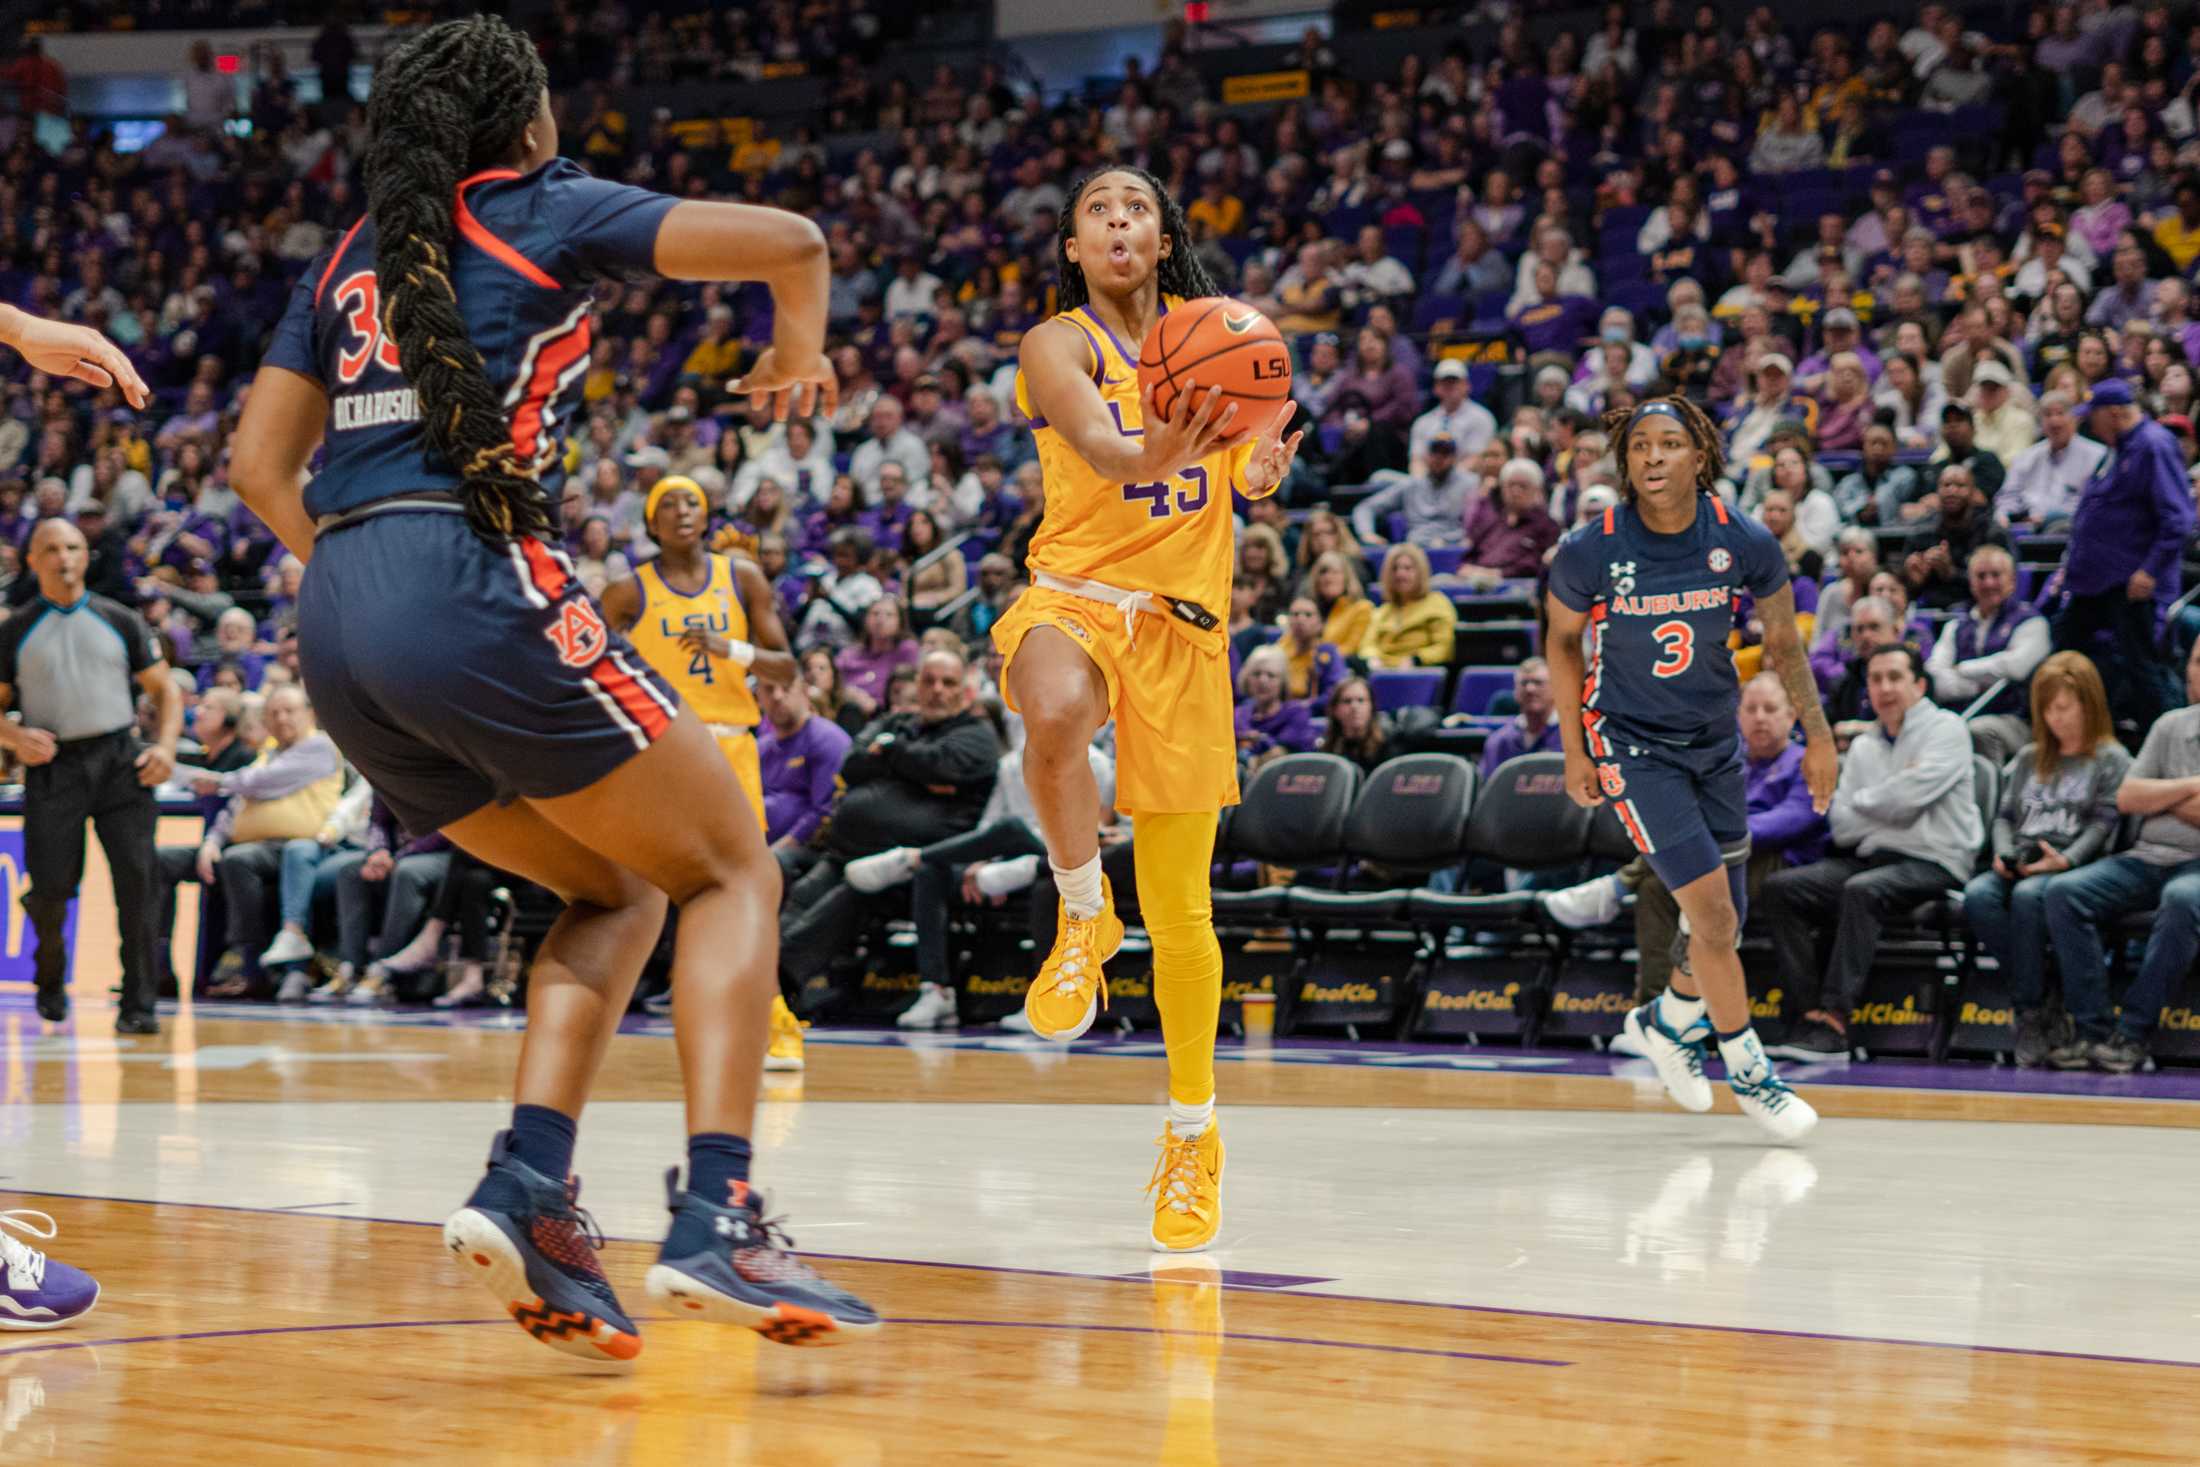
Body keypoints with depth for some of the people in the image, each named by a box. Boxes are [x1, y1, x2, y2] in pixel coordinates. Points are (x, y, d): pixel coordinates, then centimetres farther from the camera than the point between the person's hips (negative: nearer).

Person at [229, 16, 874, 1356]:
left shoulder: (352, 258, 24)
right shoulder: (548, 211, 8)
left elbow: (259, 464, 22)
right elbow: (786, 241, -2)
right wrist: (800, 353, 18)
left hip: (337, 624, 6)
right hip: (474, 583, -6)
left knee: (619, 890, 21)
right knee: (732, 872, 5)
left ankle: (529, 1187, -1)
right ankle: (716, 1219, -14)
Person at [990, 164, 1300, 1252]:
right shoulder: (1058, 344, -4)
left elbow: (1249, 456, 2)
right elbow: (1096, 441, -23)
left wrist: (1259, 471, -23)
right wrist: (1150, 456, -47)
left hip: (1183, 624, 3)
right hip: (1073, 597, -3)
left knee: (1180, 907, 5)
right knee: (1055, 713, -42)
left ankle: (1192, 1129, 23)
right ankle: (1083, 919, -17)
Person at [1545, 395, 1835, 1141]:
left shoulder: (1744, 542, -14)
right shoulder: (1590, 552, -19)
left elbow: (1783, 642, 2)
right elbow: (1562, 640, -2)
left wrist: (1818, 736, 2)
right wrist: (1575, 752, -1)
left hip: (1715, 736, 4)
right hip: (1631, 743, -4)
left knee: (1725, 921, 11)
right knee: (1710, 910, -12)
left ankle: (1668, 1022, 41)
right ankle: (1747, 1068, 6)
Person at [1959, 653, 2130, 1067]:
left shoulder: (2112, 760, 9)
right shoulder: (2031, 759, 28)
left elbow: (2104, 823, -3)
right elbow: (2006, 814, 23)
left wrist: (2064, 860, -19)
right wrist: (2003, 854, 1)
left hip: (2074, 869, -5)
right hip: (2020, 867, 5)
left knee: (2028, 895, -39)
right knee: (1977, 894, -30)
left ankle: (2029, 1013, -31)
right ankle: (2044, 1012, -30)